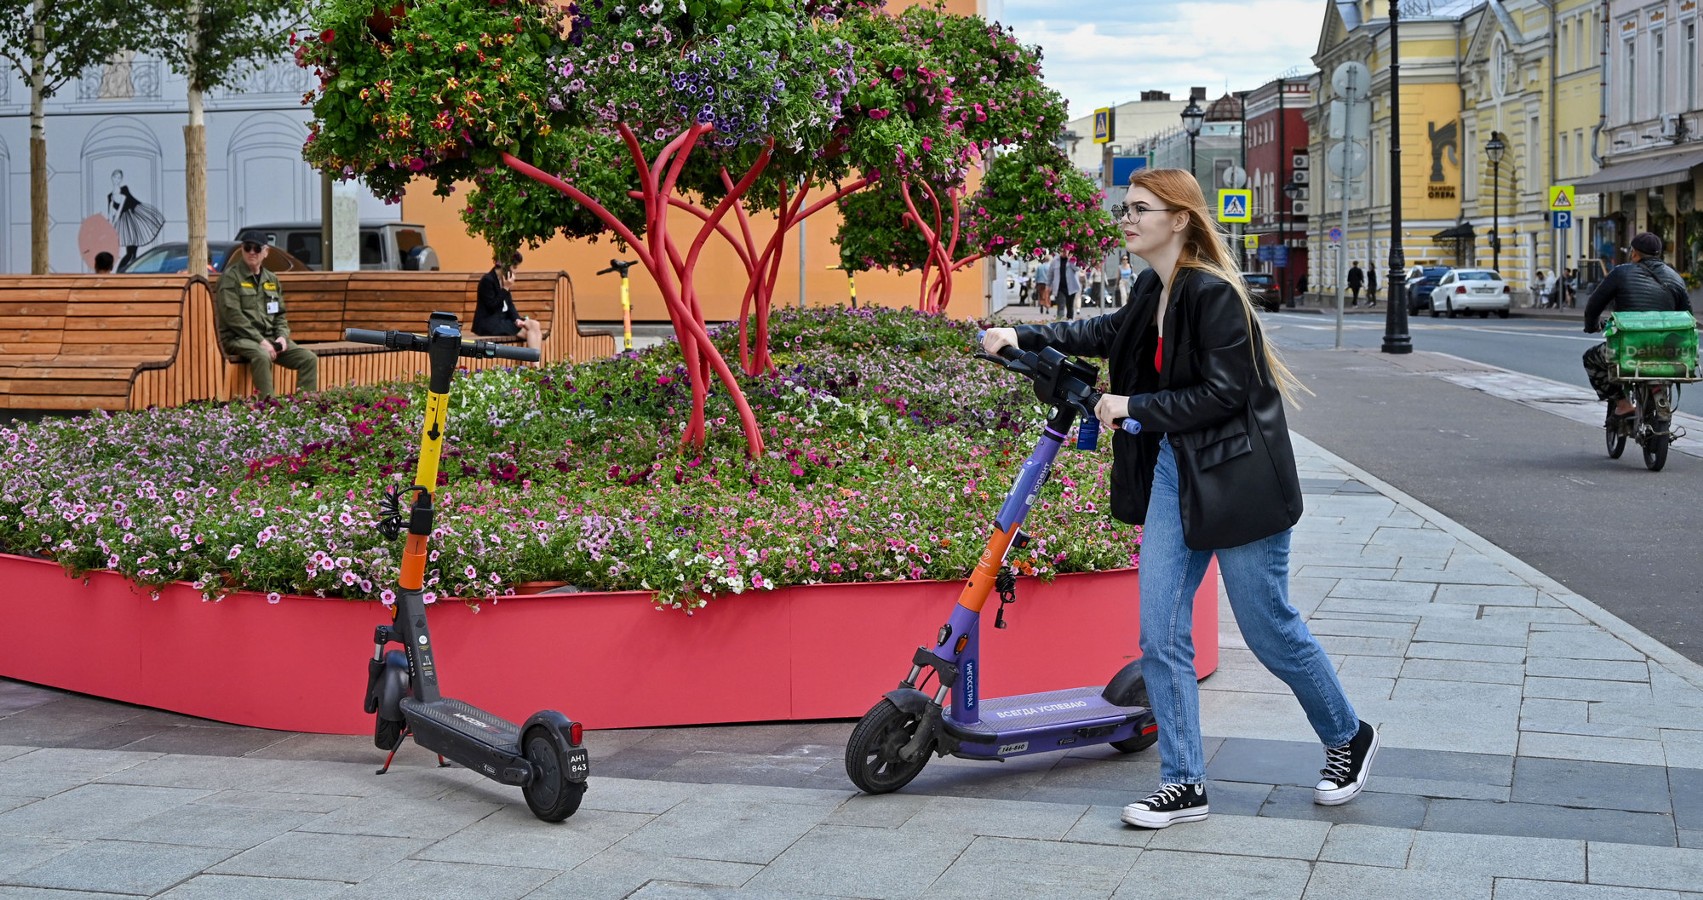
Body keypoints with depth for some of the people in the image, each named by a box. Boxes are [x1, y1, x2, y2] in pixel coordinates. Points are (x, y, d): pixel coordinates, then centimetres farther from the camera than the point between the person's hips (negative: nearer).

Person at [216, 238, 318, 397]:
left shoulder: (271, 279, 18)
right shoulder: (231, 277, -2)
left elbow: (280, 315, 21)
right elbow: (233, 315, -12)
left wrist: (282, 336, -1)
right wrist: (260, 340, -18)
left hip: (270, 337, 7)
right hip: (240, 338, -6)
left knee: (309, 359, -12)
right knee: (262, 357, -38)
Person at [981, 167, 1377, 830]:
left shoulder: (1213, 293, -18)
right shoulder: (1152, 293, 7)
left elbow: (1224, 392, -22)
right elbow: (1109, 333, 28)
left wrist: (1136, 408, -17)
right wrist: (1026, 338, 20)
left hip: (1236, 481, -8)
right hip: (1173, 475, 8)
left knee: (1270, 631, 5)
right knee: (1160, 636, 2)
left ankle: (1348, 738, 29)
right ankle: (1183, 783, 11)